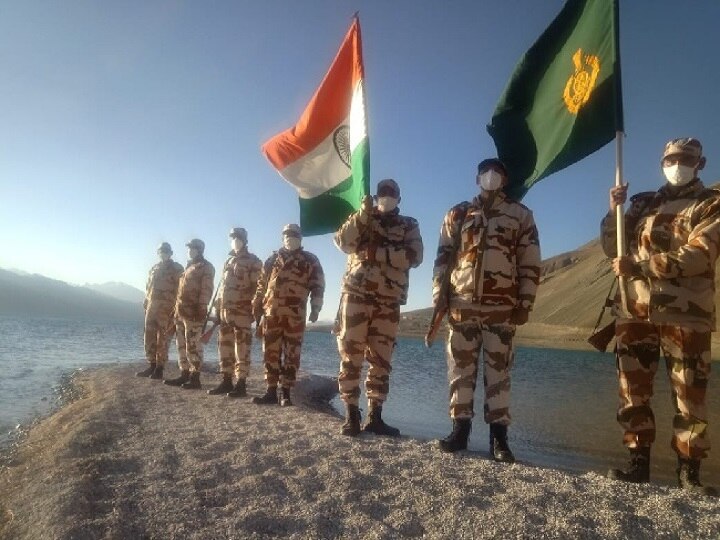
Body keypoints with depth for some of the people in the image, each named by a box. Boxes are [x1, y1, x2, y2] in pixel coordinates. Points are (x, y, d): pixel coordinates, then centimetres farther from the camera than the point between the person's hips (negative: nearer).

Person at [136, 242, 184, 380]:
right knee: (149, 338, 6)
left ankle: (159, 369, 3)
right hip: (151, 308, 6)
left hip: (167, 310, -6)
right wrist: (145, 305, 13)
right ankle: (152, 366, 16)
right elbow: (148, 288, 21)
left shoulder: (177, 269, -1)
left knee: (162, 340, -2)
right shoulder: (154, 269, 19)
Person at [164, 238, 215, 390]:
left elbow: (206, 290, -13)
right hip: (181, 312, 9)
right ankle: (184, 375, 19)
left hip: (193, 313, -9)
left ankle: (195, 378, -2)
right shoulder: (189, 267, 22)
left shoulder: (206, 267, -4)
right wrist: (177, 309, 18)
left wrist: (201, 308, -21)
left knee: (193, 346, -7)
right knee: (182, 345, 11)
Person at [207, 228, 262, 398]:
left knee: (242, 349, -5)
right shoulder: (228, 261, 21)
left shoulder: (253, 262, -2)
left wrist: (255, 310, -15)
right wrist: (218, 309, 16)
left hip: (242, 312, -7)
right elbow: (222, 286, 22)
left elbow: (257, 287, -9)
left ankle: (241, 385, -1)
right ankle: (226, 382, 18)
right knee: (224, 347, 10)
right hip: (225, 311, 8)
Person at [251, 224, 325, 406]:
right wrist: (256, 307, 12)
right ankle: (271, 392, 12)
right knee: (270, 353, 4)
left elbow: (318, 286, 4)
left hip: (295, 315, -3)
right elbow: (261, 285, 17)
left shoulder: (310, 261, 9)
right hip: (271, 313, 3)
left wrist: (315, 309, -4)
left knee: (291, 354, 0)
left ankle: (286, 393, 7)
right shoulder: (273, 259, 17)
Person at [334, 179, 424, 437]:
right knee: (351, 356, -4)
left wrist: (378, 253, -14)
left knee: (381, 360, 4)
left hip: (389, 301, 1)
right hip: (356, 294, -1)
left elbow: (414, 257, -6)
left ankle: (375, 417, 12)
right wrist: (364, 212, -14)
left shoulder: (409, 226, 13)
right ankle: (351, 415, 5)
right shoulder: (361, 219, 14)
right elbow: (343, 242, -6)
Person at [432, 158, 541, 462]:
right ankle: (460, 430, 13)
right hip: (462, 303, 2)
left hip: (502, 307, -1)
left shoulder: (521, 216, 10)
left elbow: (530, 263, 5)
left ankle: (499, 437, 8)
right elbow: (443, 256, 11)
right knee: (460, 367, 3)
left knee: (498, 369, 1)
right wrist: (439, 293, 1)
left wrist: (525, 303, -2)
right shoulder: (458, 214, 14)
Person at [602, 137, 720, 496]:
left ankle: (689, 472, 14)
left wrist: (638, 265, -18)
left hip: (685, 315, -3)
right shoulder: (643, 204, 15)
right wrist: (614, 210, -1)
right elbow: (613, 250, 12)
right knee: (633, 390, 5)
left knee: (689, 394, 3)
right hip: (635, 311, 3)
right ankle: (638, 463, 15)